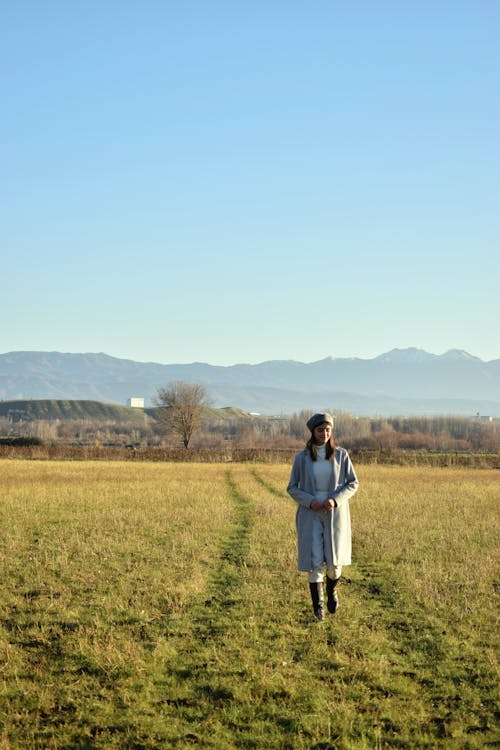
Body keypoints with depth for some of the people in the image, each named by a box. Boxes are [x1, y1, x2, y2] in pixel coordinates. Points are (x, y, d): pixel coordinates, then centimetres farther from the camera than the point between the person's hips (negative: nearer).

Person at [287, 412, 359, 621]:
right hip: (311, 514, 0)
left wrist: (335, 500, -15)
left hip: (335, 514, 0)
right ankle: (318, 607, 6)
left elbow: (353, 483, 1)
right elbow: (292, 488, 2)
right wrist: (310, 502, -16)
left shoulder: (341, 454, -1)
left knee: (334, 561, -2)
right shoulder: (301, 457, -1)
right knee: (314, 561, -7)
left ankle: (332, 589, 31)